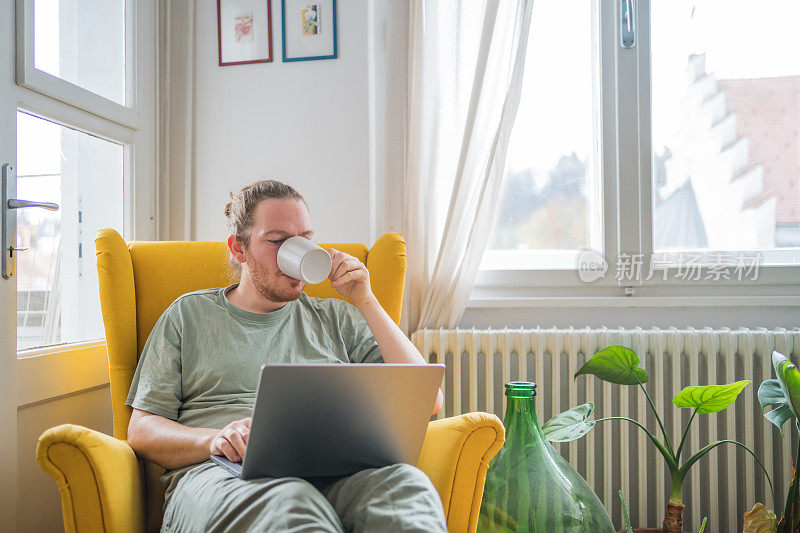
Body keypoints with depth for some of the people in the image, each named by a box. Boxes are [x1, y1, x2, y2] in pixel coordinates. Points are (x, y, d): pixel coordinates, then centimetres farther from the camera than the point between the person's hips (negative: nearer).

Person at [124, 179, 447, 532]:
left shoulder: (337, 319, 20)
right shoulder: (190, 315, 18)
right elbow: (141, 431, 11)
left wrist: (366, 302, 6)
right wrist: (214, 439, -12)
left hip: (334, 473, 3)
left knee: (405, 481, -33)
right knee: (286, 501, -39)